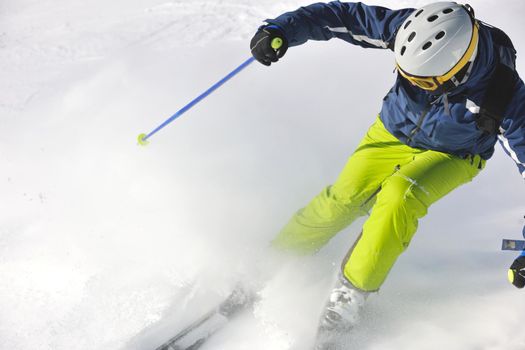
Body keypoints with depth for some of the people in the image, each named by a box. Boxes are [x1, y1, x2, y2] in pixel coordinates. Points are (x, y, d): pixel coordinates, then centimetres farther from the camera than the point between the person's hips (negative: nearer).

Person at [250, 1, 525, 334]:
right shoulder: (413, 30, -31)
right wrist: (280, 29, -34)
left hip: (453, 155, -2)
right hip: (393, 132, 3)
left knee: (398, 195, -30)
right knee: (344, 198, -13)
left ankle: (352, 293, -14)